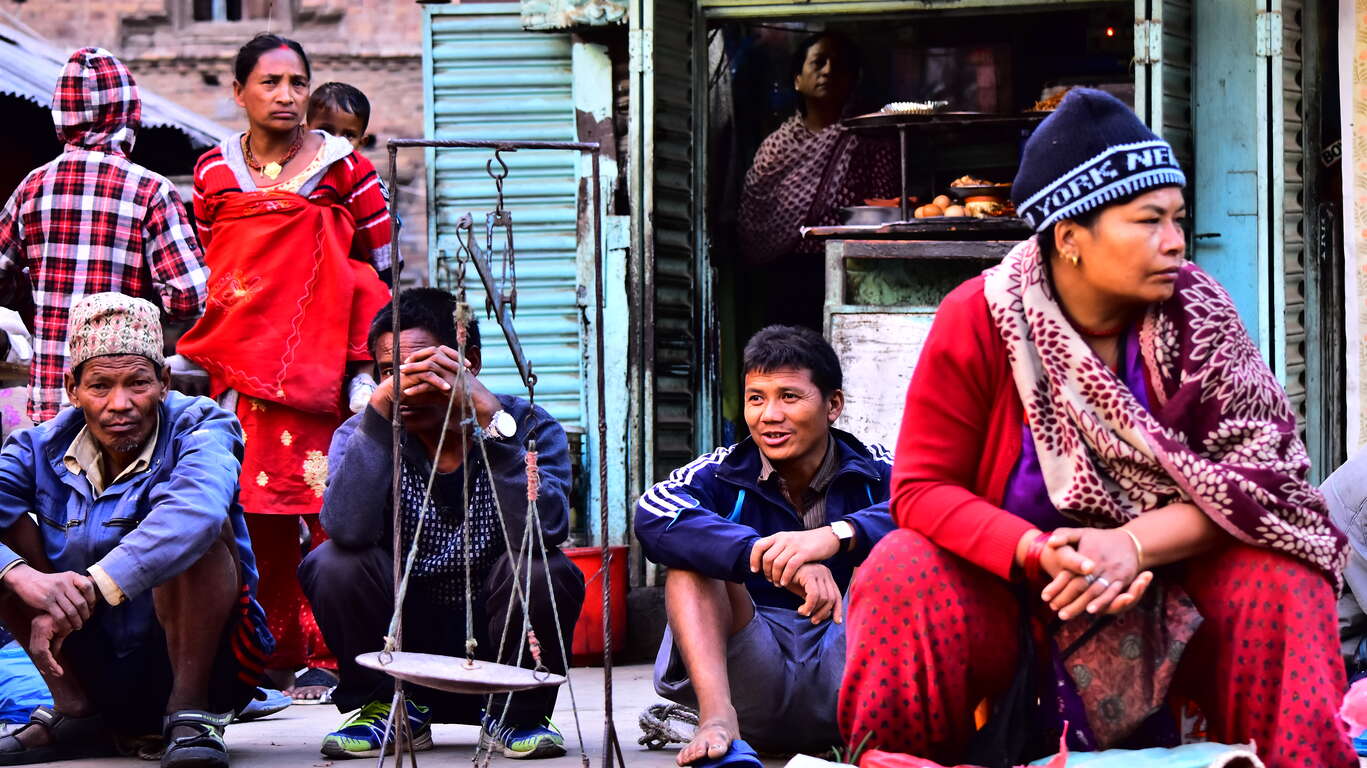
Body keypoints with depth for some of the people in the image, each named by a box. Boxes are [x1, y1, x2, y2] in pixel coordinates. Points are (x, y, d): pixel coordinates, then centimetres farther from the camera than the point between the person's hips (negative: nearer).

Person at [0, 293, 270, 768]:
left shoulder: (197, 429, -13)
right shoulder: (43, 450, -1)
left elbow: (197, 509, -37)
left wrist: (92, 590, -44)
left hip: (204, 664, -4)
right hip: (93, 671, 4)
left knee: (194, 530, -28)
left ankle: (192, 711, -20)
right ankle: (73, 710, -5)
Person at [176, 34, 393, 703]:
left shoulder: (344, 170, 6)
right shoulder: (213, 171, 13)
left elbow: (376, 276, 8)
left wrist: (366, 367, 2)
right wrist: (207, 367, 15)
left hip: (320, 366, -2)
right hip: (239, 368, 3)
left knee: (330, 511, -8)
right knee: (257, 515, -1)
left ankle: (328, 656, -3)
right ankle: (278, 653, 7)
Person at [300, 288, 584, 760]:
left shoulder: (531, 428, -8)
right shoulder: (365, 434, -5)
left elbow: (541, 531, -28)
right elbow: (348, 528, -27)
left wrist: (491, 418, -33)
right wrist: (381, 406, -31)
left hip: (500, 652, -1)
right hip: (403, 652, 1)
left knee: (542, 570, -29)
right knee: (335, 564, -23)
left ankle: (515, 716, -1)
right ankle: (395, 711, 2)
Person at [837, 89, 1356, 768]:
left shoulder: (1196, 312, -8)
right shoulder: (978, 318, -13)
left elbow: (1259, 471, -12)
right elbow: (922, 489, -12)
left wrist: (1134, 544, -28)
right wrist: (1040, 553, -29)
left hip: (1166, 597, 1)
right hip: (1011, 595, -1)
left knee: (1278, 580, -24)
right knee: (903, 577, -28)